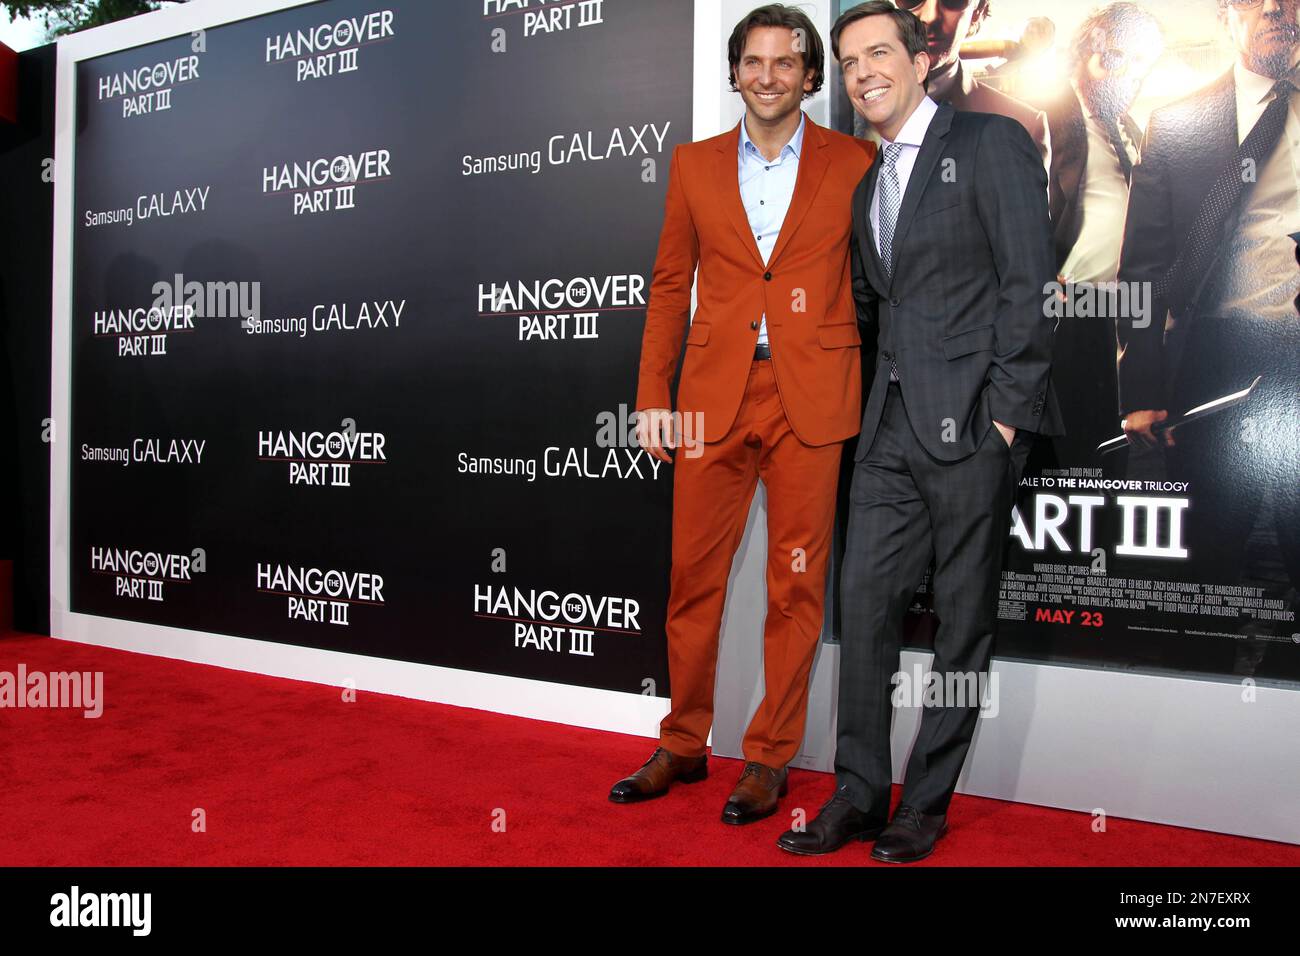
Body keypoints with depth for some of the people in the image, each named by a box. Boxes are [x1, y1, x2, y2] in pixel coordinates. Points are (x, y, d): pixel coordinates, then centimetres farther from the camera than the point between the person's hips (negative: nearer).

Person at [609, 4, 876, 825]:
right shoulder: (695, 165, 12)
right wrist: (653, 395, 5)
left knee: (796, 584, 4)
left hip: (811, 400, -1)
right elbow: (670, 286, 12)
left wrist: (881, 391, -1)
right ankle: (684, 746, 23)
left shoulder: (854, 163, 6)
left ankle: (770, 758, 18)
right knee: (694, 577, 6)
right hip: (715, 394, 2)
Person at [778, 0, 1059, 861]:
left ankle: (926, 804, 14)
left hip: (972, 424, -6)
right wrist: (873, 404, 5)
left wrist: (1006, 411, -13)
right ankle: (860, 794, 15)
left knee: (964, 617, 3)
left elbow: (1030, 284, -8)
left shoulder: (991, 144, -1)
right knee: (867, 602, 4)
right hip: (892, 426, 7)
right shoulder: (870, 187, 21)